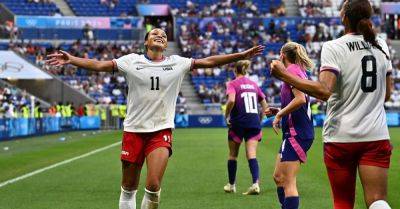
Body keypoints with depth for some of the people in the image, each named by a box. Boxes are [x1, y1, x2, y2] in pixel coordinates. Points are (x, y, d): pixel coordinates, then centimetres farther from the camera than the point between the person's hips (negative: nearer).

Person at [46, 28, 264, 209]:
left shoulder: (177, 63, 5)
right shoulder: (132, 61, 2)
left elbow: (208, 61, 4)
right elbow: (99, 65, 2)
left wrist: (242, 55, 0)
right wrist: (71, 59, -8)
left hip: (161, 131, 0)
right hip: (133, 130, 0)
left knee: (153, 186, -15)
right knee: (128, 188, 6)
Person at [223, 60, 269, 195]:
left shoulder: (233, 84, -2)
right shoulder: (254, 84, 13)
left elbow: (231, 100, -22)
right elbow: (265, 105, 14)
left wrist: (226, 116, -9)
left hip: (238, 123, -3)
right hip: (254, 122, 3)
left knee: (233, 155, 13)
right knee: (252, 155, -4)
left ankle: (231, 185, 23)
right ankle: (255, 183, -23)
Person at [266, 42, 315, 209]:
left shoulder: (292, 70, -10)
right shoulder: (300, 71, 18)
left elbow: (300, 99, -24)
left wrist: (279, 114, -14)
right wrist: (278, 111, 16)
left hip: (296, 133, -10)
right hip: (295, 132, 10)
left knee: (288, 182, -11)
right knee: (278, 177, 16)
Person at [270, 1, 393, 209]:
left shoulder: (333, 47, -9)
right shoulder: (381, 46, 7)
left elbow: (324, 90, -22)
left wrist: (284, 75, -18)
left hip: (340, 137, -3)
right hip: (376, 137, 3)